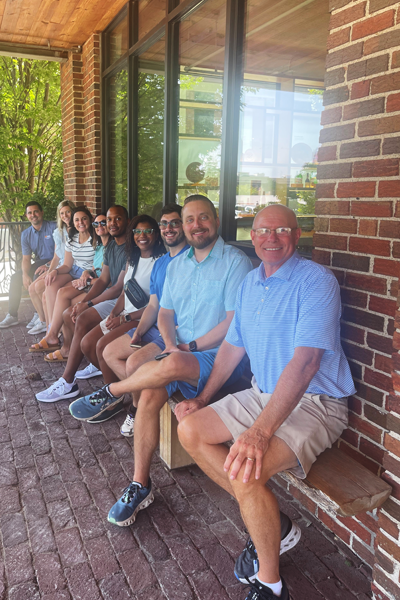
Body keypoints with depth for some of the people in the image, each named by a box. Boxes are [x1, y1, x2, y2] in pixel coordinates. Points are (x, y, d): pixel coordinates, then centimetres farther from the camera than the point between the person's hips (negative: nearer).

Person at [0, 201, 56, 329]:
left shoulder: (53, 228, -11)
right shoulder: (26, 234, 7)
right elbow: (26, 258, 3)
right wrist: (25, 274, -16)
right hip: (39, 263, 6)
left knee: (38, 276, -32)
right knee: (16, 277, -9)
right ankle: (12, 315, -2)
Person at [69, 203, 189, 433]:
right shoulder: (159, 263, 17)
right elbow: (153, 305, 16)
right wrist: (139, 330, -1)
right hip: (156, 328, 10)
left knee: (135, 361, -25)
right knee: (110, 352, 4)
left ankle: (138, 408, 3)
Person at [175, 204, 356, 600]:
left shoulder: (316, 281, -18)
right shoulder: (249, 282, 8)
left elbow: (305, 362, -27)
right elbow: (234, 346, 16)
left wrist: (261, 430, -34)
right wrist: (203, 398, 13)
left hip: (312, 403, -8)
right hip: (262, 393, 8)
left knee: (246, 472, -28)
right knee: (190, 429, 1)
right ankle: (262, 517, 8)